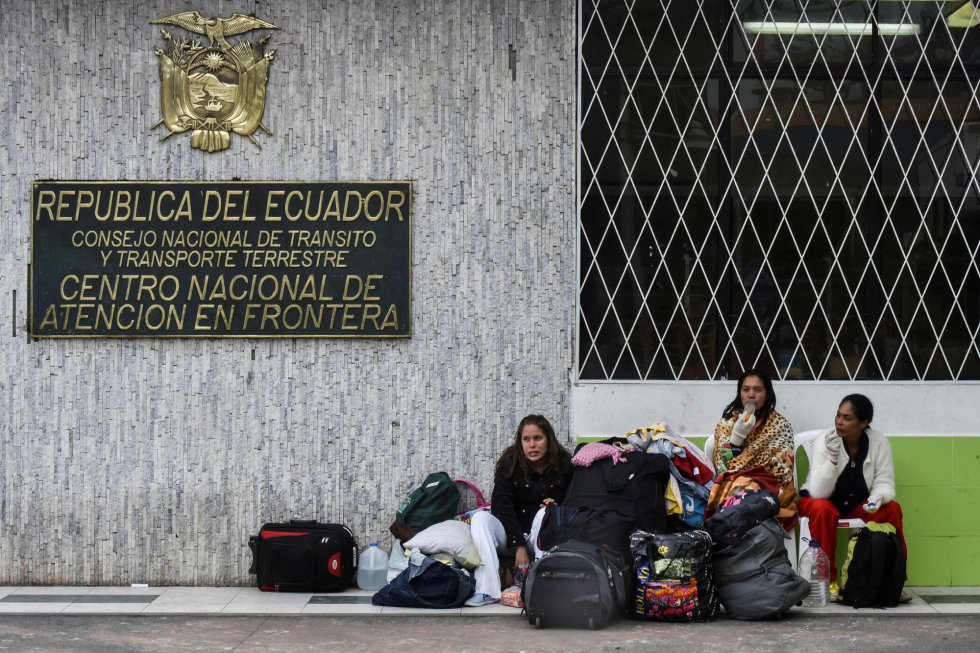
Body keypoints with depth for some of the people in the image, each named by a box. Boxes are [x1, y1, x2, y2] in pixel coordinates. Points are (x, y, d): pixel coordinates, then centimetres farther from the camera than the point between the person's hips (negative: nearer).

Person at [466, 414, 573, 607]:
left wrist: (557, 506, -17)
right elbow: (501, 506, -13)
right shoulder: (509, 463, -4)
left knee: (545, 513, -30)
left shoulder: (563, 464, -3)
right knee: (480, 518, -24)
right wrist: (518, 545, -23)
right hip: (511, 534, 1)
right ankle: (487, 591, -39)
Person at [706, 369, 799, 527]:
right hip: (730, 485, 1)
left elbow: (782, 468, 1)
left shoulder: (781, 425, 8)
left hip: (768, 488, -1)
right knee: (735, 496, -35)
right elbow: (722, 466, 2)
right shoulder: (727, 423, 12)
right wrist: (737, 435, -11)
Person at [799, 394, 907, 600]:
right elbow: (818, 491, -25)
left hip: (859, 505, 3)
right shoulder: (824, 440, -19)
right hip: (824, 501, -3)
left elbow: (884, 483, -9)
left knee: (892, 509, -24)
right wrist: (832, 458, -40)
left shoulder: (879, 443, -11)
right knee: (822, 510, -36)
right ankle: (827, 581, -27)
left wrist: (879, 496, -34)